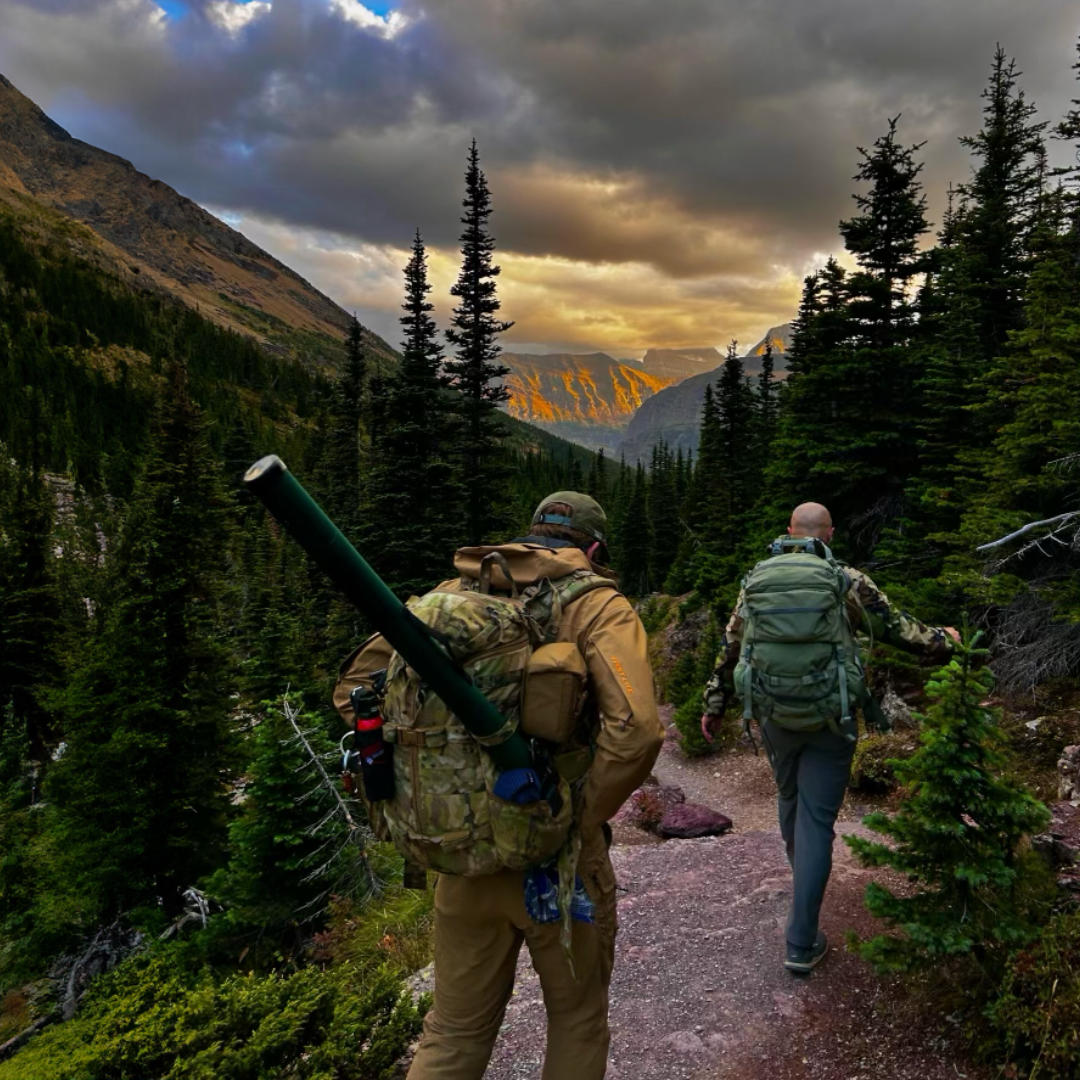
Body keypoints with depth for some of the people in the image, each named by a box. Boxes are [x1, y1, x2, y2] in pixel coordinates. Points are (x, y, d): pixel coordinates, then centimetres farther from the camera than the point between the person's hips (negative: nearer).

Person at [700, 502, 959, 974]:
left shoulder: (757, 579, 2)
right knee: (816, 821, 2)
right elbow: (897, 627, 5)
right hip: (829, 721, -3)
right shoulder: (849, 582, -7)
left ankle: (803, 876, 52)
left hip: (774, 715, 3)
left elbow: (730, 646, 7)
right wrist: (943, 639, 25)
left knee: (790, 797, 27)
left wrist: (714, 704, 17)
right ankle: (801, 944, 5)